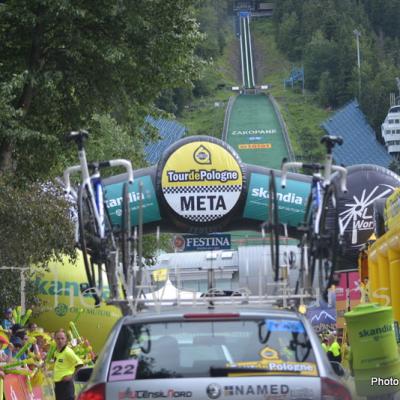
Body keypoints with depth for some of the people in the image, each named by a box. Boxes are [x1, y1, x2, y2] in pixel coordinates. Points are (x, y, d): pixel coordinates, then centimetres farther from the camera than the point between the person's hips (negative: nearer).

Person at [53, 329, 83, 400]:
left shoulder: (68, 351, -14)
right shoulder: (56, 352, 10)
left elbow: (79, 364, -17)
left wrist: (72, 376, -15)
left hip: (66, 383, -8)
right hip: (57, 383, 8)